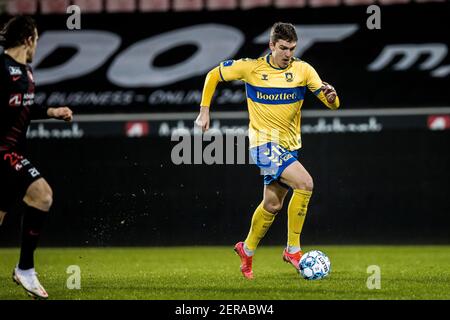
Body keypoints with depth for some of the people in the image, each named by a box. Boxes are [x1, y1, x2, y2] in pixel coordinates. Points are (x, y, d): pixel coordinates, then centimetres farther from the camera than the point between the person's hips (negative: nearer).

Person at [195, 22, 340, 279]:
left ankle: (247, 250, 38)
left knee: (273, 204, 14)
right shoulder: (251, 68, -9)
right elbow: (214, 76, 5)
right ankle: (293, 249, -15)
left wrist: (331, 96, -28)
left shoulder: (303, 70, -4)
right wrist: (204, 111, 0)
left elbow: (332, 104, -4)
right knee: (305, 183, -24)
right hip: (264, 142, -5)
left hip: (290, 145, 5)